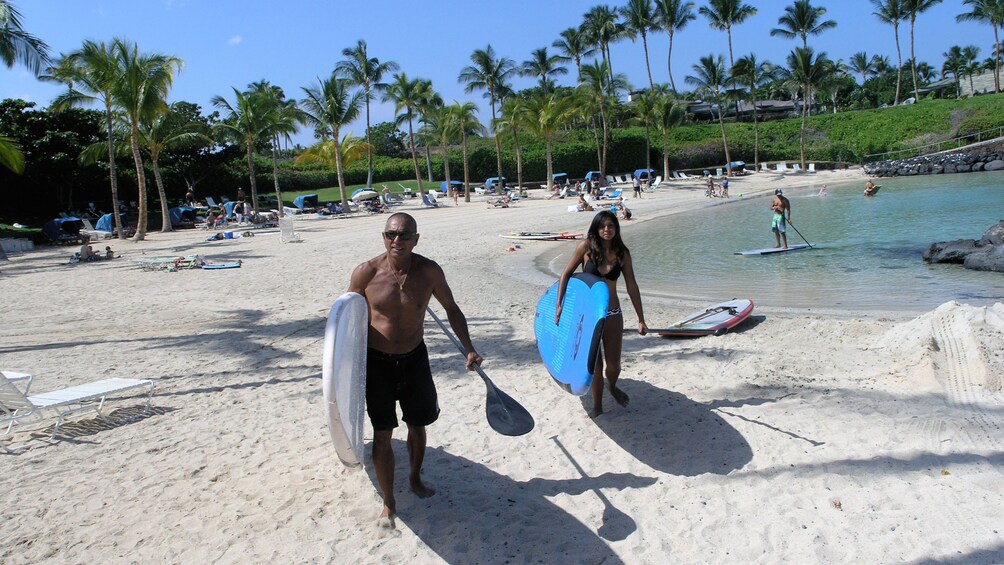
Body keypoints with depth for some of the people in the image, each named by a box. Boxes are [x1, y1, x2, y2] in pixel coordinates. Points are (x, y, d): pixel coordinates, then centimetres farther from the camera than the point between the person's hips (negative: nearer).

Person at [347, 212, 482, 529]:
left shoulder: (429, 271, -11)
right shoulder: (366, 273, -14)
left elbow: (451, 309, 3)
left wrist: (469, 348, -1)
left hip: (414, 358, 2)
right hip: (377, 361, -2)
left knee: (418, 425, 18)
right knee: (382, 434, 3)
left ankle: (415, 478, 45)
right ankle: (388, 502, 22)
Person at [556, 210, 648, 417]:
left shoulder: (622, 253, 0)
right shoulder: (586, 247, -7)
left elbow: (632, 287, 4)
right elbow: (566, 274, -2)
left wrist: (641, 320, 5)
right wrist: (559, 304, -9)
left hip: (612, 315, 2)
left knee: (614, 365, 6)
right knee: (595, 365, 2)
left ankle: (612, 387, 42)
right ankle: (597, 407, 23)